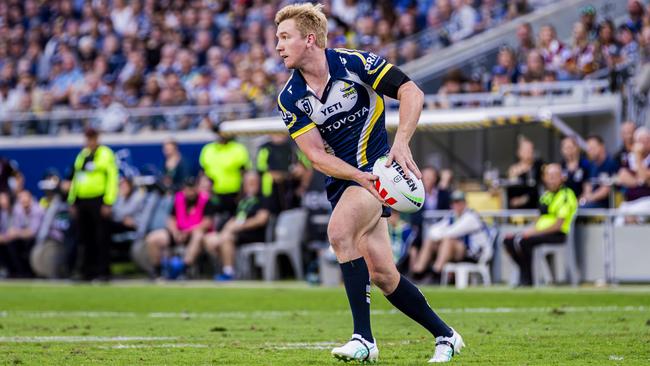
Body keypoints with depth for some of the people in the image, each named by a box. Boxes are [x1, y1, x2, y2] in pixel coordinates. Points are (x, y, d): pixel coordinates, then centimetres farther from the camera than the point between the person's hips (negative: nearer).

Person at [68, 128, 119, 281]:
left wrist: (108, 203, -16)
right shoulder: (82, 155, 17)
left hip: (98, 202, -7)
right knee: (85, 239, 8)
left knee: (101, 239, -6)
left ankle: (103, 272, -3)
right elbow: (75, 179, 21)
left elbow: (112, 178, -10)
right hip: (82, 202, 7)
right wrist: (72, 202, 16)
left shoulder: (105, 154, -4)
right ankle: (87, 272, 14)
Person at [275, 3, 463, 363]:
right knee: (382, 275, 3)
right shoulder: (290, 99, -3)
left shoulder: (355, 63, -14)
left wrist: (401, 143, -28)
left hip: (378, 167, -5)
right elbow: (316, 154, -8)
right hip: (343, 177, 5)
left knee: (339, 231, -30)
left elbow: (412, 93, -14)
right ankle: (445, 336, 22)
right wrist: (358, 176, -24)